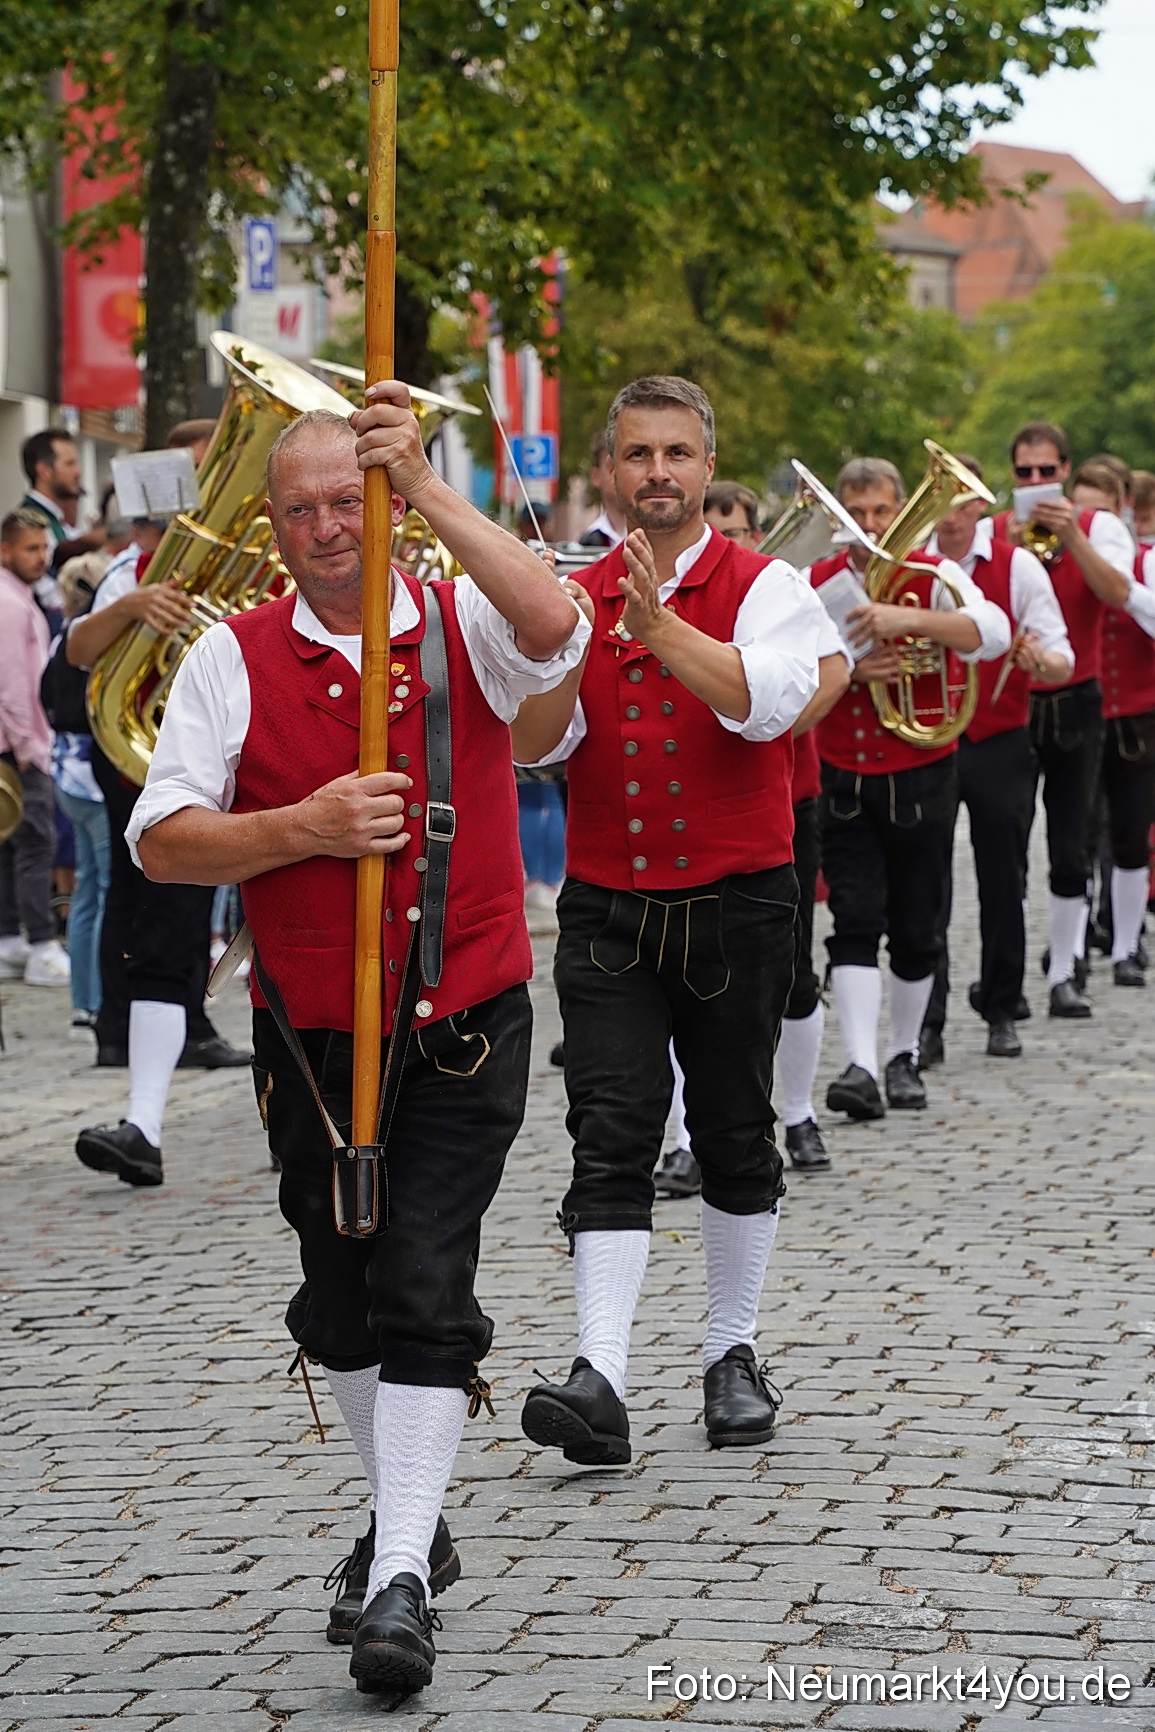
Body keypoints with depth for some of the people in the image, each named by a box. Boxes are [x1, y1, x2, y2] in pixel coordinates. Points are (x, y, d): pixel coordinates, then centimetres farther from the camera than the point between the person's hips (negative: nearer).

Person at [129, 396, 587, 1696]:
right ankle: (408, 1520, 34)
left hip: (463, 1027, -2)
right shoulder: (234, 658, 0)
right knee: (340, 1299, 13)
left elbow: (553, 626, -25)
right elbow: (163, 841, -5)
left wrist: (425, 488, -29)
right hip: (312, 1037, 3)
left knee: (425, 1290, -11)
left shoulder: (463, 627, -1)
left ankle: (402, 1583, -10)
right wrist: (302, 829, -20)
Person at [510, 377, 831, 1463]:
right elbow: (530, 742, -5)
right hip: (606, 907, 1)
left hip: (736, 904, -1)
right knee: (612, 1139, -10)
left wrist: (659, 623, -29)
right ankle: (599, 1380, -18)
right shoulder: (573, 598, 7)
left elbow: (765, 701, -21)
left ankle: (732, 1355, 25)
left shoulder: (766, 588, -1)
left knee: (735, 1140, 9)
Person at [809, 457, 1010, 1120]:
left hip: (921, 778, -1)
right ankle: (861, 1067, -18)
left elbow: (992, 634, -24)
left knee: (918, 931, 7)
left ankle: (905, 1058, 25)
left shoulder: (935, 576, -5)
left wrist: (908, 618, -37)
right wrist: (849, 672, -18)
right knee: (855, 923, -11)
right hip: (843, 779, 1)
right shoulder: (816, 585, 3)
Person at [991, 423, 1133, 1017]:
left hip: (1074, 704, 0)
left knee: (1071, 849, 2)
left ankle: (1063, 973, 10)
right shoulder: (992, 532, 2)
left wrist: (1070, 536, -27)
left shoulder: (1099, 528, 0)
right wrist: (1011, 550, -24)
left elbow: (1118, 594, -18)